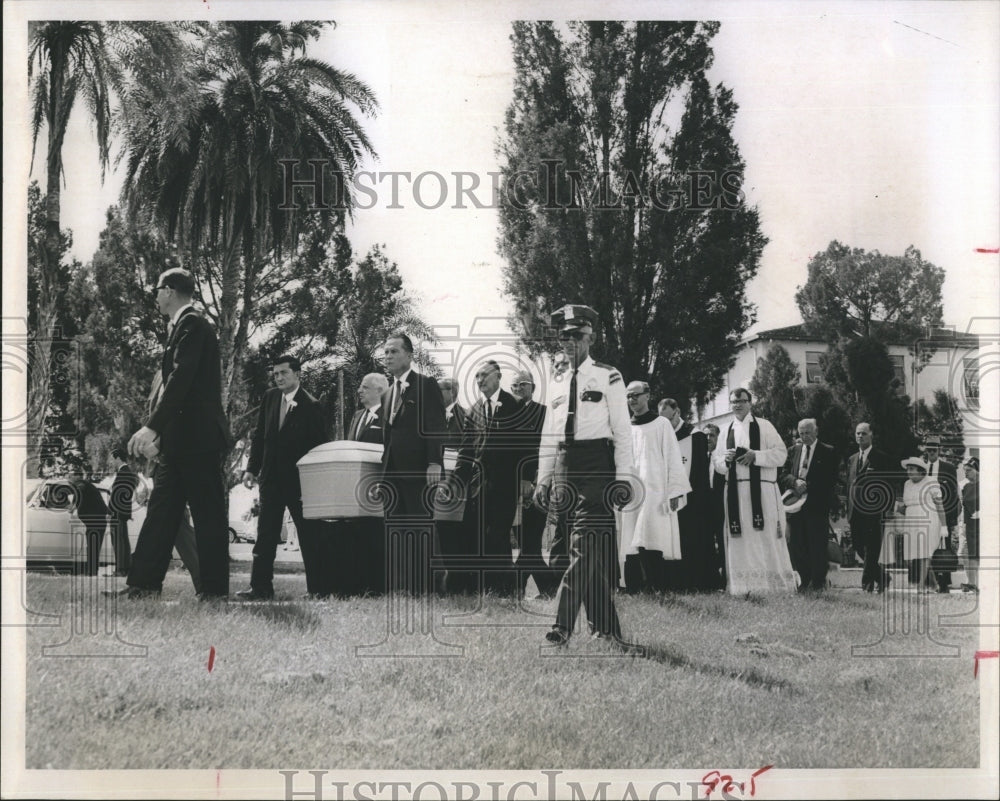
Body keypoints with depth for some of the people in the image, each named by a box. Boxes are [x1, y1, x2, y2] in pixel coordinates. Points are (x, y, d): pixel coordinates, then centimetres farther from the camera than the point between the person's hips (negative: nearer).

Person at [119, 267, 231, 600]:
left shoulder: (192, 324, -11)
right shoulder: (182, 326, 19)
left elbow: (180, 380, -22)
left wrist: (152, 427, -27)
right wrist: (157, 434, 16)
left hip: (196, 437, -10)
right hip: (179, 441, 10)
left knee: (208, 514, -4)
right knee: (161, 512, 7)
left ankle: (215, 591, 0)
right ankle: (142, 585, 9)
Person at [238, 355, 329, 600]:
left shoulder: (310, 405, -8)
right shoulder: (269, 398, 8)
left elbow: (319, 446, -8)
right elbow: (259, 435, 12)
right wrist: (252, 468, 5)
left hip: (300, 479, -5)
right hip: (271, 477, 5)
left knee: (310, 536, 2)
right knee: (265, 534, 3)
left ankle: (319, 589, 8)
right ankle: (261, 587, 6)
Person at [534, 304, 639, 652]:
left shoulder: (608, 377, 1)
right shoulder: (556, 383, 16)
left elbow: (622, 431, -3)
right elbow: (548, 436, 17)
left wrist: (623, 478, -9)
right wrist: (543, 479, 10)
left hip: (597, 466, -5)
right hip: (566, 467, 6)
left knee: (586, 546, -13)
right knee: (587, 554, 8)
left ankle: (563, 624, -18)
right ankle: (605, 627, 14)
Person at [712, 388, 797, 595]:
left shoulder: (764, 426, 5)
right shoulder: (726, 431, 16)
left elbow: (781, 454, -2)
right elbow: (716, 462, 16)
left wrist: (755, 456, -14)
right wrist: (726, 460, -7)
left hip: (762, 490, -3)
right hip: (735, 491, 3)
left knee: (766, 537, -5)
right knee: (740, 539, 0)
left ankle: (775, 583, -1)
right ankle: (742, 586, 1)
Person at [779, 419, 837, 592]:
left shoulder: (828, 452, 3)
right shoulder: (793, 450, 16)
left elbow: (830, 478, -4)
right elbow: (784, 474, 10)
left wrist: (807, 486, -12)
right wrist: (796, 482, -11)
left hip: (817, 506, -4)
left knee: (817, 544, -3)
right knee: (796, 545, 2)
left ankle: (818, 582, 4)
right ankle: (804, 580, 10)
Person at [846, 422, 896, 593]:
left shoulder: (881, 458, -1)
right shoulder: (852, 459, 17)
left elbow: (891, 485, -3)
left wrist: (887, 509, -10)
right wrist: (849, 511, 12)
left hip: (874, 512, -6)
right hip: (856, 513, 6)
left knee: (871, 549, -6)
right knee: (858, 545, 7)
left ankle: (867, 583, 0)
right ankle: (882, 577, 22)